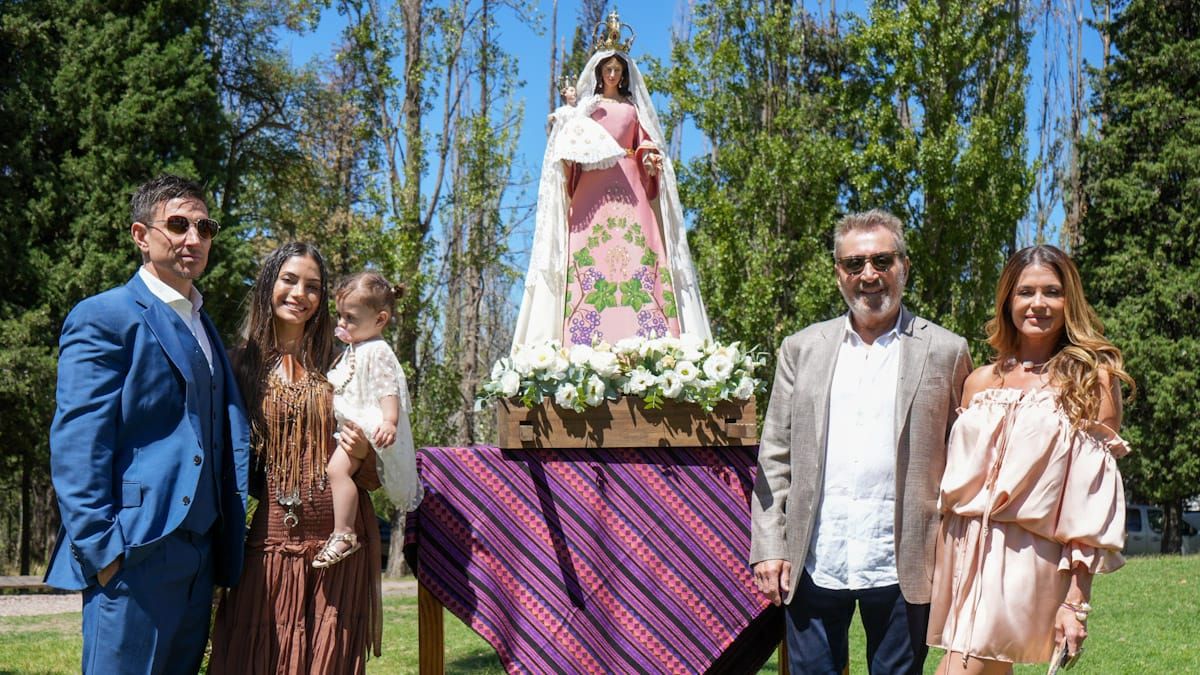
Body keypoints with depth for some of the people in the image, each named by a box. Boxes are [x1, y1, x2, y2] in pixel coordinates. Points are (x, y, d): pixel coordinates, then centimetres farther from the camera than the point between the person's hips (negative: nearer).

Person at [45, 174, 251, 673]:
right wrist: (102, 551, -17)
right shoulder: (104, 318, -6)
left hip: (199, 556, 8)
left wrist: (228, 548, 13)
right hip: (137, 555, -8)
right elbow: (76, 449, -12)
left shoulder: (204, 328, 19)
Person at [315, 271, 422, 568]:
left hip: (366, 427, -12)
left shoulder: (377, 352, -12)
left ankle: (343, 534, -29)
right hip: (349, 426, 12)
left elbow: (388, 390, -23)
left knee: (337, 467, -27)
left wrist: (389, 421, -35)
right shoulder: (352, 350, 20)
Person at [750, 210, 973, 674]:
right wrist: (769, 546, 1)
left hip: (900, 567, -1)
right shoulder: (803, 349, 10)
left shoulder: (945, 352, 4)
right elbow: (775, 453, 9)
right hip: (814, 565, 2)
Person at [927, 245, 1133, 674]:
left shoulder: (1092, 379, 0)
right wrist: (942, 570, 10)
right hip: (965, 557, 5)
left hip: (1025, 560, -5)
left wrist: (1076, 601, -11)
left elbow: (1095, 501, -5)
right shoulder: (981, 382, 13)